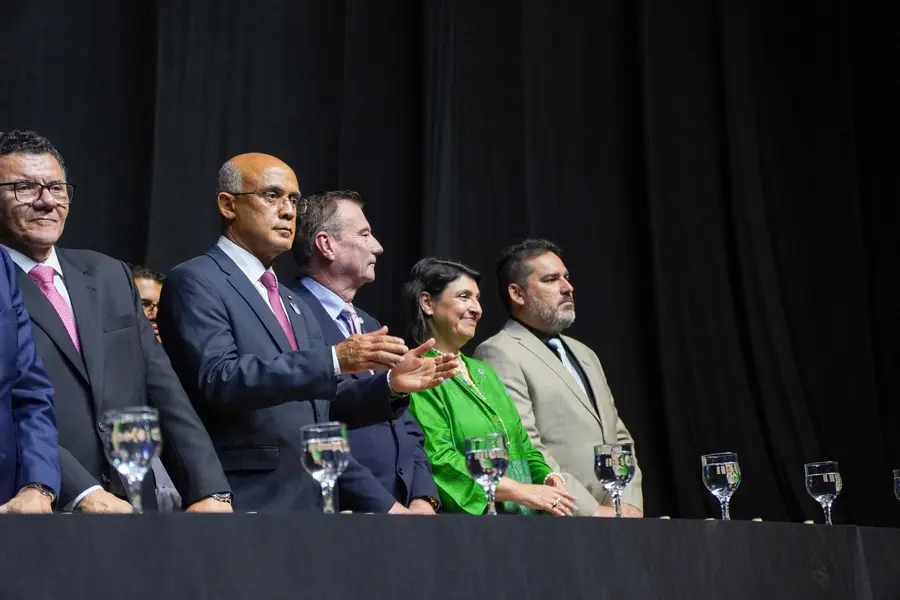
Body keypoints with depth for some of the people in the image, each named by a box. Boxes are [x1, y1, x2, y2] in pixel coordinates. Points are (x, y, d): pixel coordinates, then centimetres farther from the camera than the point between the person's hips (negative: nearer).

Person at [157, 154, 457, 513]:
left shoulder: (295, 306, 19)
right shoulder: (195, 283, -6)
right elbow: (219, 378, -20)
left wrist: (391, 385, 1)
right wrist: (334, 359, -25)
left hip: (313, 499, 7)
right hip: (248, 502, -7)